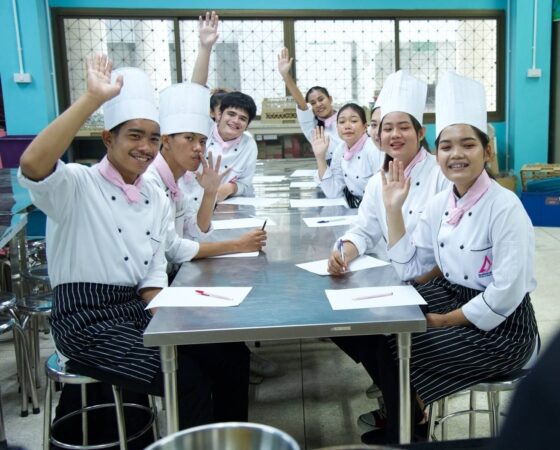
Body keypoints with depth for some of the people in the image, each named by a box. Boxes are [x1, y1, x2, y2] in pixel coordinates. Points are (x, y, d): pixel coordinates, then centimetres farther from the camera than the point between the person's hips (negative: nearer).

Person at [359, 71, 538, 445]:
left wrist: (445, 321, -15)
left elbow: (506, 294, -23)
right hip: (452, 298, 7)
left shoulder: (505, 207, -21)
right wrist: (394, 209, -5)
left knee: (400, 350, -15)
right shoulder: (441, 204, 2)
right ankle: (398, 420, 17)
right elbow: (408, 267, 3)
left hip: (500, 326, -7)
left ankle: (405, 432, 15)